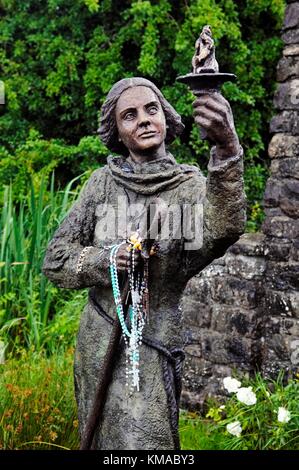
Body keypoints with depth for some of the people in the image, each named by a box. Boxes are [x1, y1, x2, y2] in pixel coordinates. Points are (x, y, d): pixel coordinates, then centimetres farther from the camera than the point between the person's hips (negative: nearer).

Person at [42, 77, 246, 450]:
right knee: (99, 438, 17)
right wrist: (105, 259, -18)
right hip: (97, 338, 3)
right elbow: (55, 260, 3)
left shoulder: (189, 186, -9)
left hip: (153, 344, -3)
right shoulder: (103, 182, -1)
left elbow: (223, 229, -33)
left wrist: (227, 148, -50)